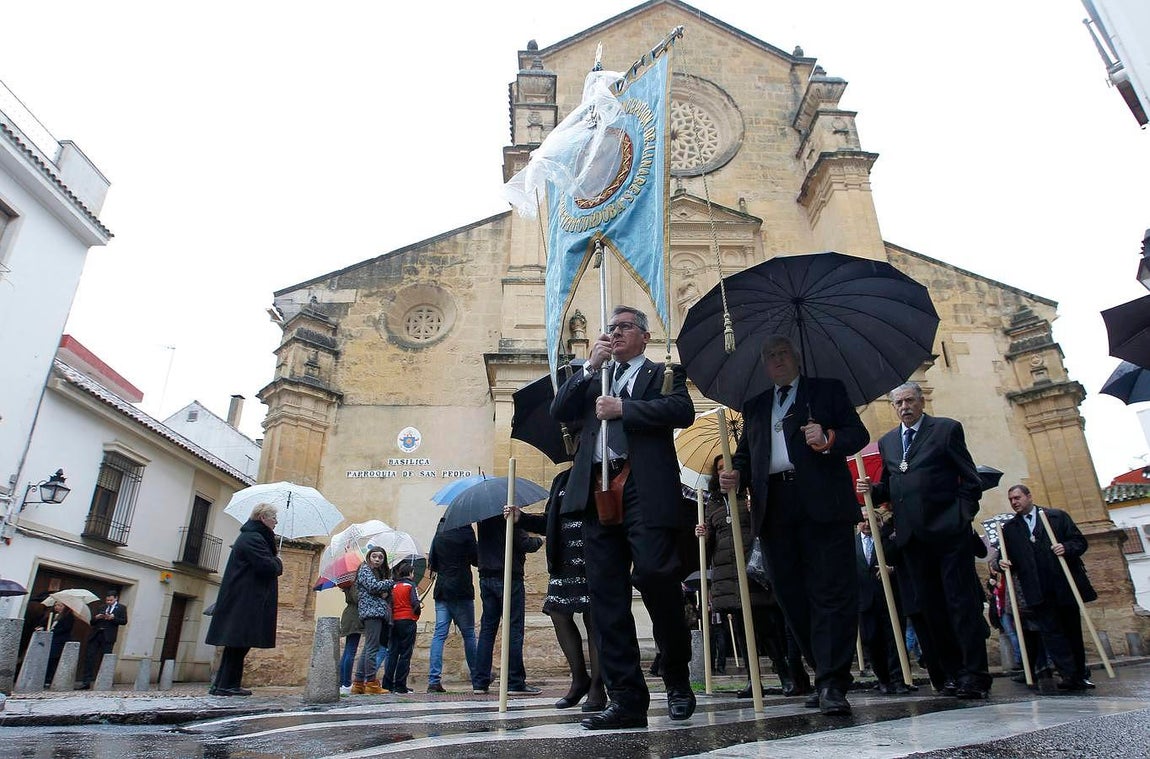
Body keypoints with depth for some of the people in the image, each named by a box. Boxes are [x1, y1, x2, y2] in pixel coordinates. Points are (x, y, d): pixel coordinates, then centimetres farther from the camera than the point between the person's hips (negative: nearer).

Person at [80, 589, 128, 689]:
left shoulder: (121, 608, 8)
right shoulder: (101, 607, 20)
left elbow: (124, 621, -2)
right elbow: (92, 622, 19)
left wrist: (113, 618, -16)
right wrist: (96, 618, -3)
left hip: (108, 636, -4)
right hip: (95, 635, 4)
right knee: (89, 657, -1)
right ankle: (86, 682, 4)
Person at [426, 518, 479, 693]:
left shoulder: (439, 534, 9)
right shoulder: (465, 531, -6)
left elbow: (432, 564, 13)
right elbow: (476, 560, -2)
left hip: (441, 591, 4)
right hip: (461, 591, -4)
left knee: (439, 634, 3)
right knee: (468, 634, 4)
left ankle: (434, 680, -4)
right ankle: (477, 678, 9)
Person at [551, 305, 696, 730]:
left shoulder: (664, 374, 14)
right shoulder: (594, 380, 26)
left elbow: (683, 411, -5)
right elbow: (559, 412, 12)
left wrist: (623, 407, -9)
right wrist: (589, 367, 4)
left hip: (645, 492, -4)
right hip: (597, 495, 5)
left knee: (655, 577, -12)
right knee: (606, 599, 2)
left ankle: (677, 680, 14)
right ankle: (626, 700, 10)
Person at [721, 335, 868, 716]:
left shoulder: (828, 390, 15)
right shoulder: (754, 406, 25)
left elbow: (859, 433, 6)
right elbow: (746, 453, 18)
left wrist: (829, 439, -15)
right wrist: (736, 475, -3)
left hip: (822, 503, -4)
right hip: (775, 508, 4)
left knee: (832, 591, -8)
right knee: (791, 595, 5)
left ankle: (832, 684, -5)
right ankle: (825, 673, 17)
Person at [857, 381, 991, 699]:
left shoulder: (947, 429, 3)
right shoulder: (886, 441, 17)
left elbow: (970, 479, 0)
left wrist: (962, 515, -9)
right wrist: (872, 489, -3)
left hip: (948, 530, -5)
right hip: (911, 535, 5)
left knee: (962, 601, -2)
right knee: (929, 607, 7)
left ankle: (974, 673, 4)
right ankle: (952, 673, 16)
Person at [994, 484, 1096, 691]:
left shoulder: (1058, 516, 8)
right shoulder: (1009, 529, 12)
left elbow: (1080, 541, 4)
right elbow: (1007, 556, 13)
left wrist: (1067, 548, -15)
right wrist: (1003, 563, -9)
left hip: (1065, 585, 0)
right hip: (1037, 591, 0)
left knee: (1073, 630, 7)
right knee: (1050, 630, -10)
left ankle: (1079, 676, 16)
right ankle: (1069, 675, -10)